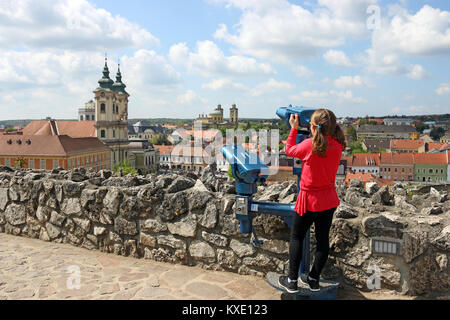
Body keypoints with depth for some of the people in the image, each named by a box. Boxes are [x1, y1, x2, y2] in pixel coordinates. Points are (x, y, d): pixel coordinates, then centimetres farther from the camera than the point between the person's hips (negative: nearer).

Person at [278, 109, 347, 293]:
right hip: (329, 200, 6)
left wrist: (294, 128, 5)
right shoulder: (337, 145, -6)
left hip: (310, 199, -5)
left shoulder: (310, 145, -21)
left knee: (296, 237, 10)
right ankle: (314, 279, 27)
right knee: (323, 239, 13)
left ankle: (292, 281, 16)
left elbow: (289, 151, -4)